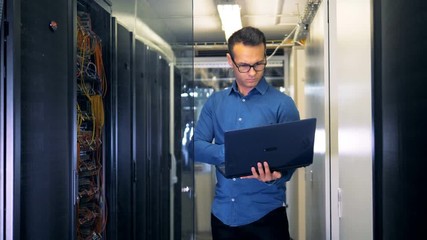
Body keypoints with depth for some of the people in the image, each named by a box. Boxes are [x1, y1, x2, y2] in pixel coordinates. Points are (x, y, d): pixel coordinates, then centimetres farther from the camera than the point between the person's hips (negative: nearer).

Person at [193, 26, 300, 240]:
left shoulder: (282, 104, -4)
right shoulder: (215, 102, 6)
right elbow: (196, 146, 0)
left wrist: (273, 176, -28)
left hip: (265, 213, -3)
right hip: (223, 213, 3)